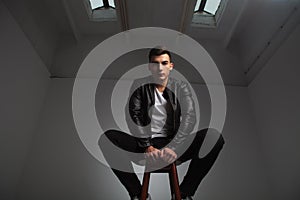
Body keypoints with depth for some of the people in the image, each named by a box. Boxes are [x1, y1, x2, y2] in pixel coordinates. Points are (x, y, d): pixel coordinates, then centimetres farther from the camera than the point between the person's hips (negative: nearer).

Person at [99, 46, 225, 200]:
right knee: (107, 137, -24)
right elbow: (133, 117, -4)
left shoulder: (181, 87, 7)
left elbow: (189, 117, -6)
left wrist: (174, 147, -22)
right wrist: (148, 147, -19)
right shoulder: (139, 86, 6)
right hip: (145, 143, 0)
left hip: (175, 145, 1)